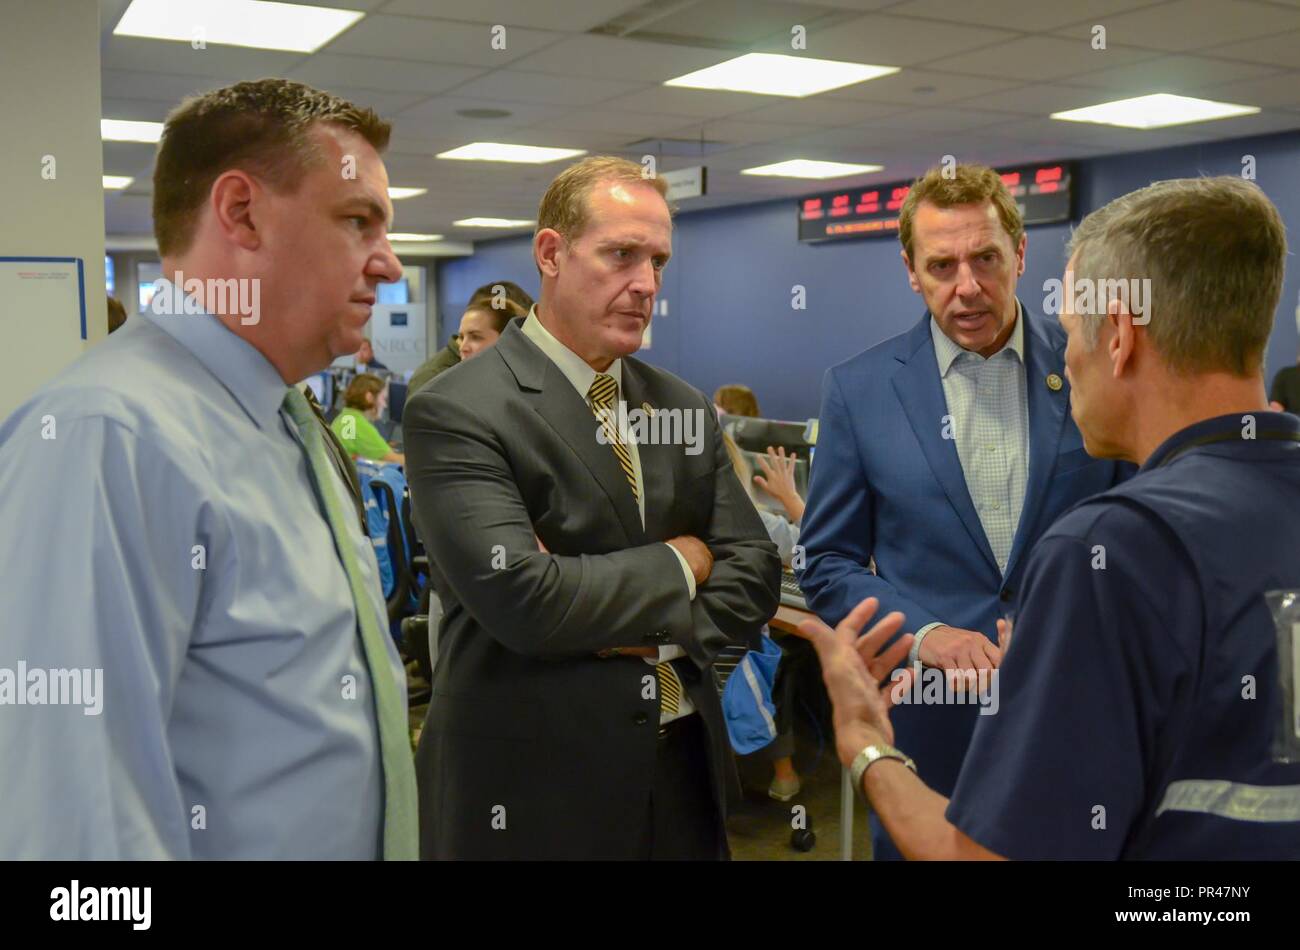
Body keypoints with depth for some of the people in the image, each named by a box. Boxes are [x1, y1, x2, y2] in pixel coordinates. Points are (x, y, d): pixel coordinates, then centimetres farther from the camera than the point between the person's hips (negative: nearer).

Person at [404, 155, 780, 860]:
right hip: (531, 788, -5)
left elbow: (754, 574, 2)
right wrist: (676, 565, -11)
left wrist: (653, 628, -15)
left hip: (683, 772, 6)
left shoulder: (684, 406, 6)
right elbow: (519, 598, -24)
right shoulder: (454, 413, -13)